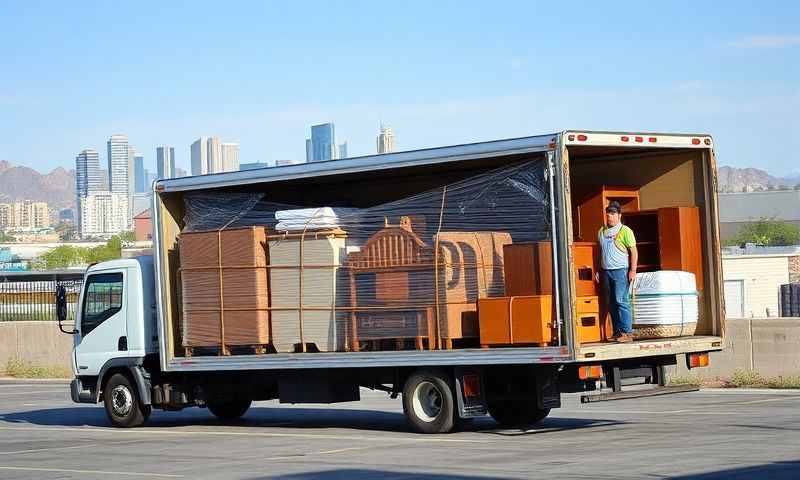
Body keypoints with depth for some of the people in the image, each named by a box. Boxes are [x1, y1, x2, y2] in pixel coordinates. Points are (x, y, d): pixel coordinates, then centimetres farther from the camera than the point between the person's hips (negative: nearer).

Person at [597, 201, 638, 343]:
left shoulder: (625, 231, -3)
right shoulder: (602, 231, 15)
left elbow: (633, 251, -6)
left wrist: (633, 270, -13)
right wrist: (599, 271, 17)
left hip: (620, 271, -7)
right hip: (606, 271, 7)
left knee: (621, 301, -12)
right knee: (611, 303, 7)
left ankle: (626, 332, -11)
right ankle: (617, 332, 11)